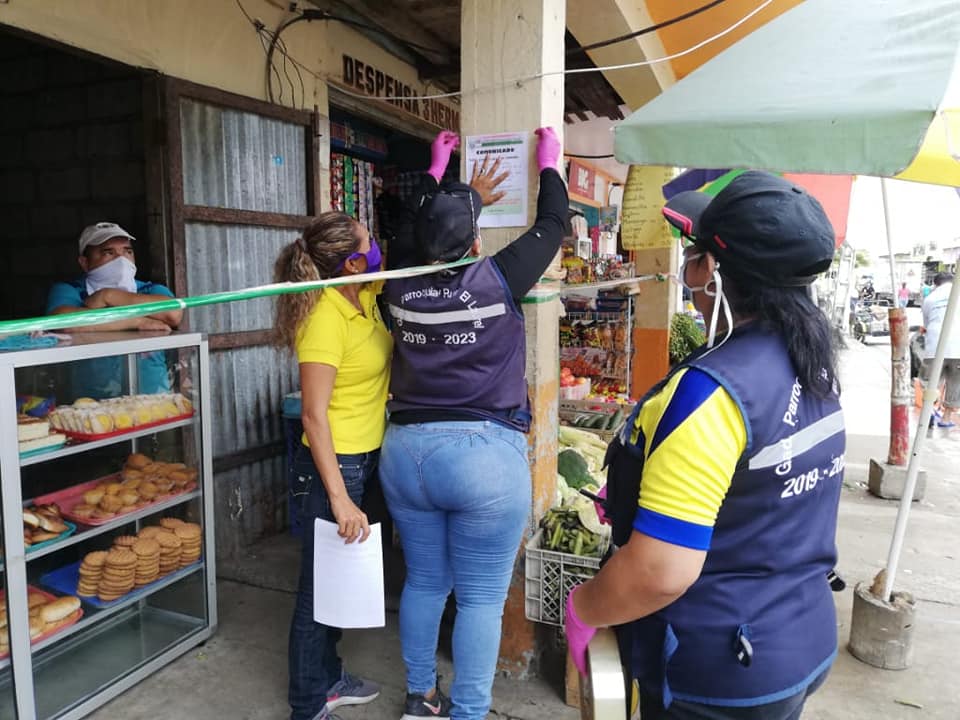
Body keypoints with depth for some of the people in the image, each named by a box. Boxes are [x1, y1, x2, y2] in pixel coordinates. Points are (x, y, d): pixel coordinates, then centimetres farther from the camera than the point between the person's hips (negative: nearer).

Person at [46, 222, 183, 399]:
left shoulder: (151, 290, 12)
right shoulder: (68, 291, 8)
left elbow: (174, 314, -11)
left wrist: (107, 296, -4)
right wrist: (139, 321, -10)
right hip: (94, 404, -1)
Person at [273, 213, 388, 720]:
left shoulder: (365, 295, 1)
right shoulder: (325, 318, -23)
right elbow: (313, 415, -24)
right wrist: (339, 499, -26)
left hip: (366, 458, 9)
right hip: (333, 466, -9)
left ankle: (327, 678, 41)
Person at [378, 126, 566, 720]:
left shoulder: (403, 287, 0)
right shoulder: (497, 281, -11)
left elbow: (412, 231, 22)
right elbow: (552, 226, 4)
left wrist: (435, 172, 33)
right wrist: (549, 165, 20)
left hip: (406, 450, 6)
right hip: (484, 454, -5)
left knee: (424, 583, 19)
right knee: (481, 598, 7)